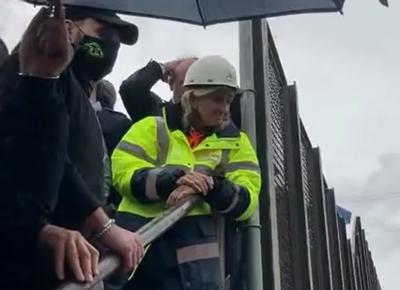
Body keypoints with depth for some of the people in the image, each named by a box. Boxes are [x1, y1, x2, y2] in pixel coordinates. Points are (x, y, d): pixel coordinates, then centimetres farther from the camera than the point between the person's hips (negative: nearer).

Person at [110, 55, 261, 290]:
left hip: (195, 246, 1)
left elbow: (246, 200, 3)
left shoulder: (235, 141, 15)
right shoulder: (154, 127, 10)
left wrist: (211, 186, -18)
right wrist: (174, 179, -20)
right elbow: (123, 172, -3)